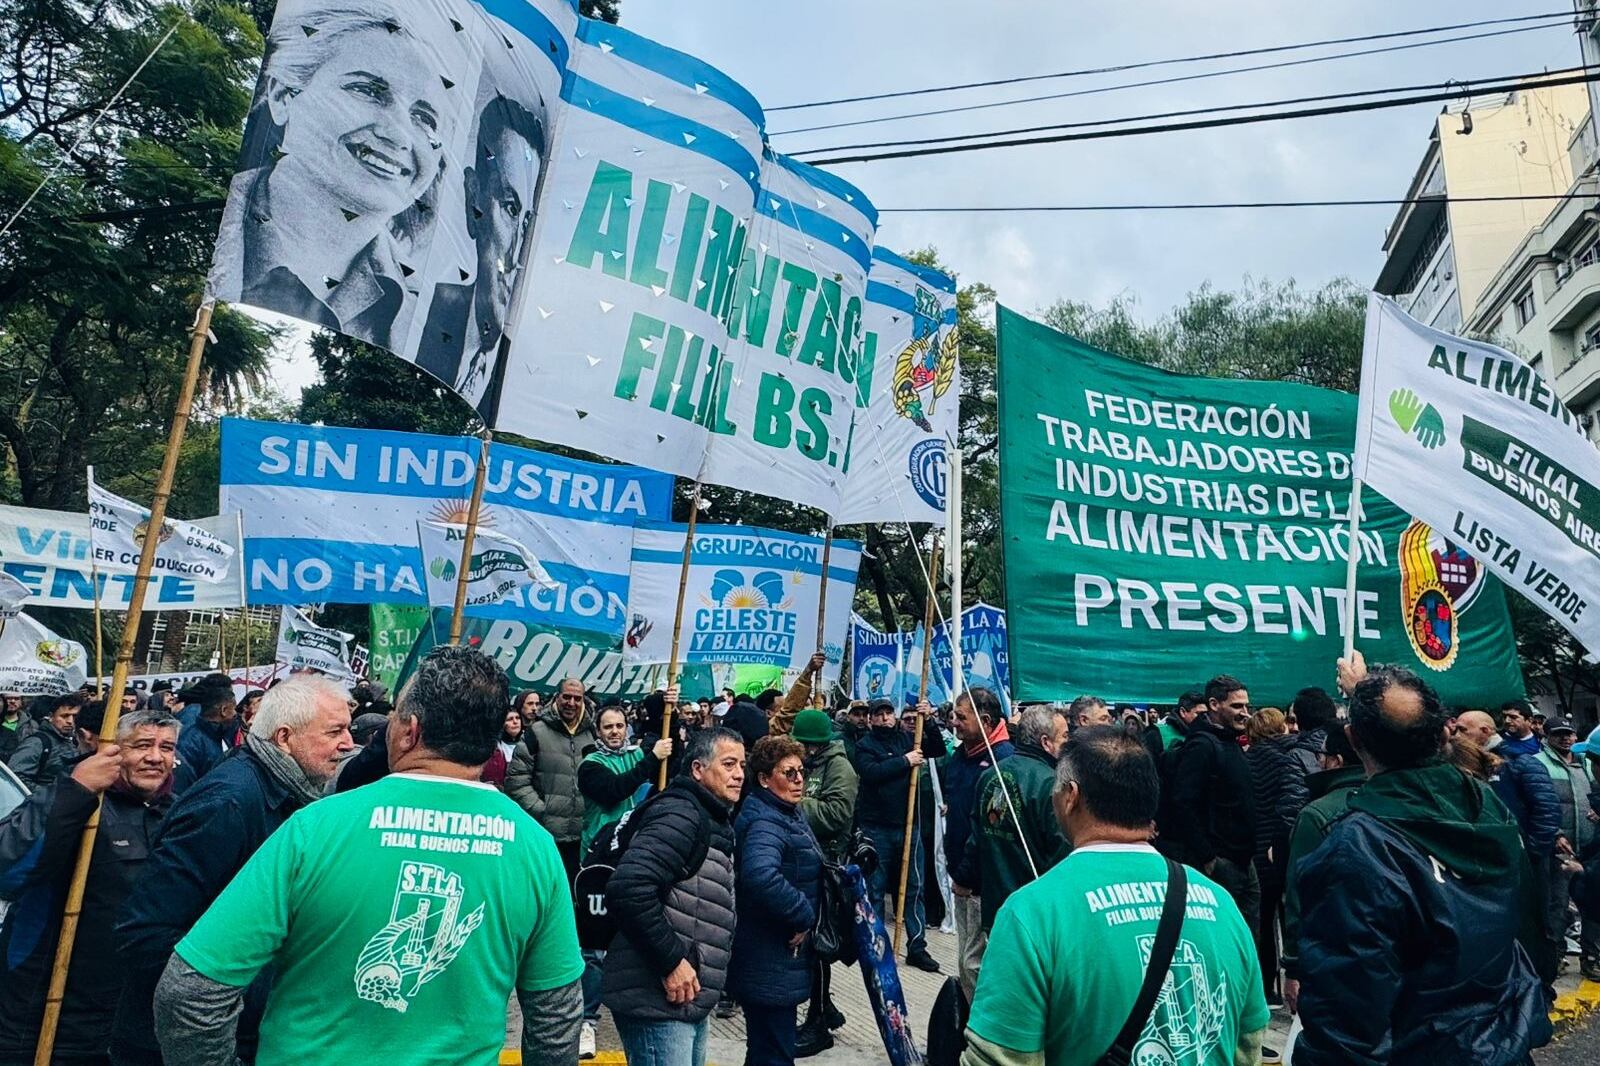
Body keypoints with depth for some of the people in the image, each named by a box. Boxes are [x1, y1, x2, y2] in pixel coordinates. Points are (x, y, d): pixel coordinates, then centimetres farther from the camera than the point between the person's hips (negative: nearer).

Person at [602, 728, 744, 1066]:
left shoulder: (714, 824, 15)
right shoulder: (681, 815, -17)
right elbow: (628, 888, -30)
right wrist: (671, 961, -23)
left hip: (690, 1001, 10)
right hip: (659, 1000, -10)